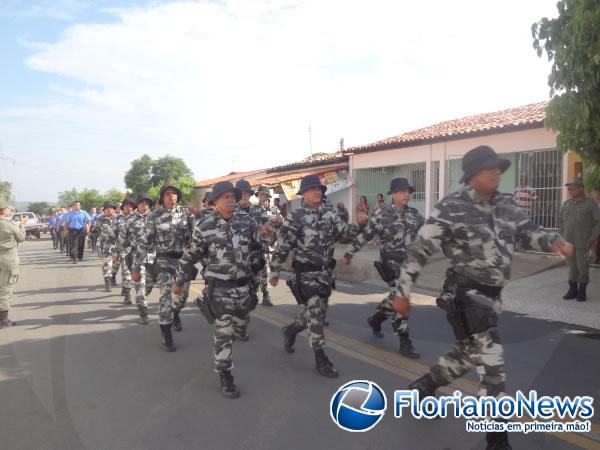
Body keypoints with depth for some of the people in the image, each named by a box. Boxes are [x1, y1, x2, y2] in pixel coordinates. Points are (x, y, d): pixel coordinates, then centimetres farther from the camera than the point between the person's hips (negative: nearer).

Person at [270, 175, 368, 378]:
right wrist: (274, 272, -4)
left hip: (324, 271, 6)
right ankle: (321, 359, 6)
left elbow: (344, 232, -4)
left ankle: (290, 330, 43)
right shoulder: (295, 217, -10)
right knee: (315, 314, -6)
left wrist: (359, 223, -23)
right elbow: (281, 247, -7)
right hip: (306, 272, -6)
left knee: (315, 312, 17)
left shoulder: (330, 214, 6)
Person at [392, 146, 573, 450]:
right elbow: (419, 251, -12)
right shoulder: (451, 208, -14)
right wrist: (402, 292, -10)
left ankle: (421, 387, 46)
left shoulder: (506, 205, 7)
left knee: (470, 354, 23)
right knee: (492, 365, -4)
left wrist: (553, 241, -13)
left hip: (490, 295, 8)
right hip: (466, 295, -8)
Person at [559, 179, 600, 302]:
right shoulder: (567, 204, 10)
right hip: (568, 242, 4)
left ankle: (582, 291, 15)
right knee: (572, 266, 9)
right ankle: (572, 290, 17)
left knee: (583, 267, 3)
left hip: (583, 243, -4)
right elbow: (562, 221, 18)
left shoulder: (590, 204, -5)